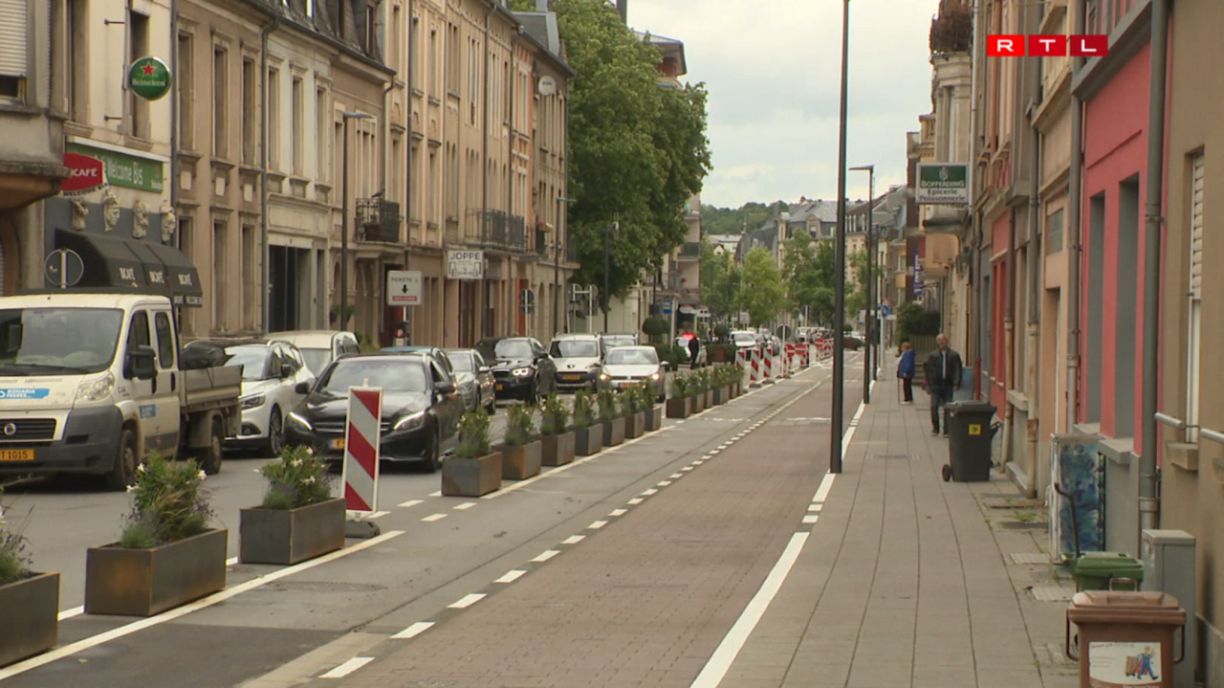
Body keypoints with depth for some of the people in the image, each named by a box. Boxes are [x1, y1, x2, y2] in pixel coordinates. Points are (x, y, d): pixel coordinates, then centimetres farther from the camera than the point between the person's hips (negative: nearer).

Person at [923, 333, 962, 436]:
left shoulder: (954, 355, 4)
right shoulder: (933, 355, 7)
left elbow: (957, 370, 3)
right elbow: (928, 370, 9)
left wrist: (956, 384, -7)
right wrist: (928, 384, 4)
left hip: (948, 385, 0)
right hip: (935, 384, 0)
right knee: (934, 407, -7)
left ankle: (946, 430, 6)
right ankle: (935, 428, 8)